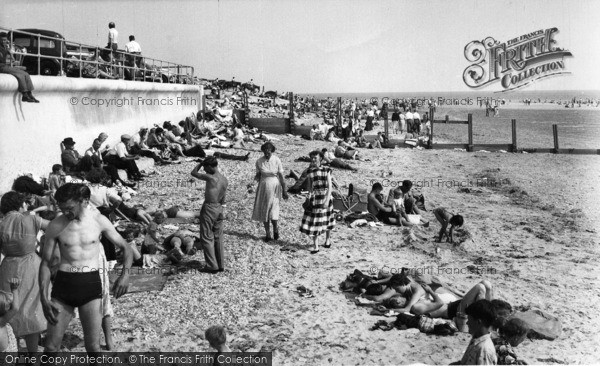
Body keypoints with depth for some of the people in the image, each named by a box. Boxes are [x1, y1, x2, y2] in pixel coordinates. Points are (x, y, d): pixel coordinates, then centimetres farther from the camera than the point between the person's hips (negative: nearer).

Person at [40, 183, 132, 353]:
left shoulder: (99, 220, -2)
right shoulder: (55, 226, -2)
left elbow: (125, 247, 6)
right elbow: (45, 263, 4)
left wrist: (125, 274, -12)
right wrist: (44, 298, -5)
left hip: (91, 283, -1)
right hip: (63, 283, 1)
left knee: (93, 346, 0)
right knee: (51, 346, 3)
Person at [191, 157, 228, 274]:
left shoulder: (211, 178, -19)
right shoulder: (225, 180, 4)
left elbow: (194, 173, -7)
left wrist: (201, 163, 5)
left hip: (209, 208, -7)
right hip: (220, 208, 7)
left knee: (207, 238, 2)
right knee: (218, 238, 15)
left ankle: (212, 266, 2)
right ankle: (221, 265, 19)